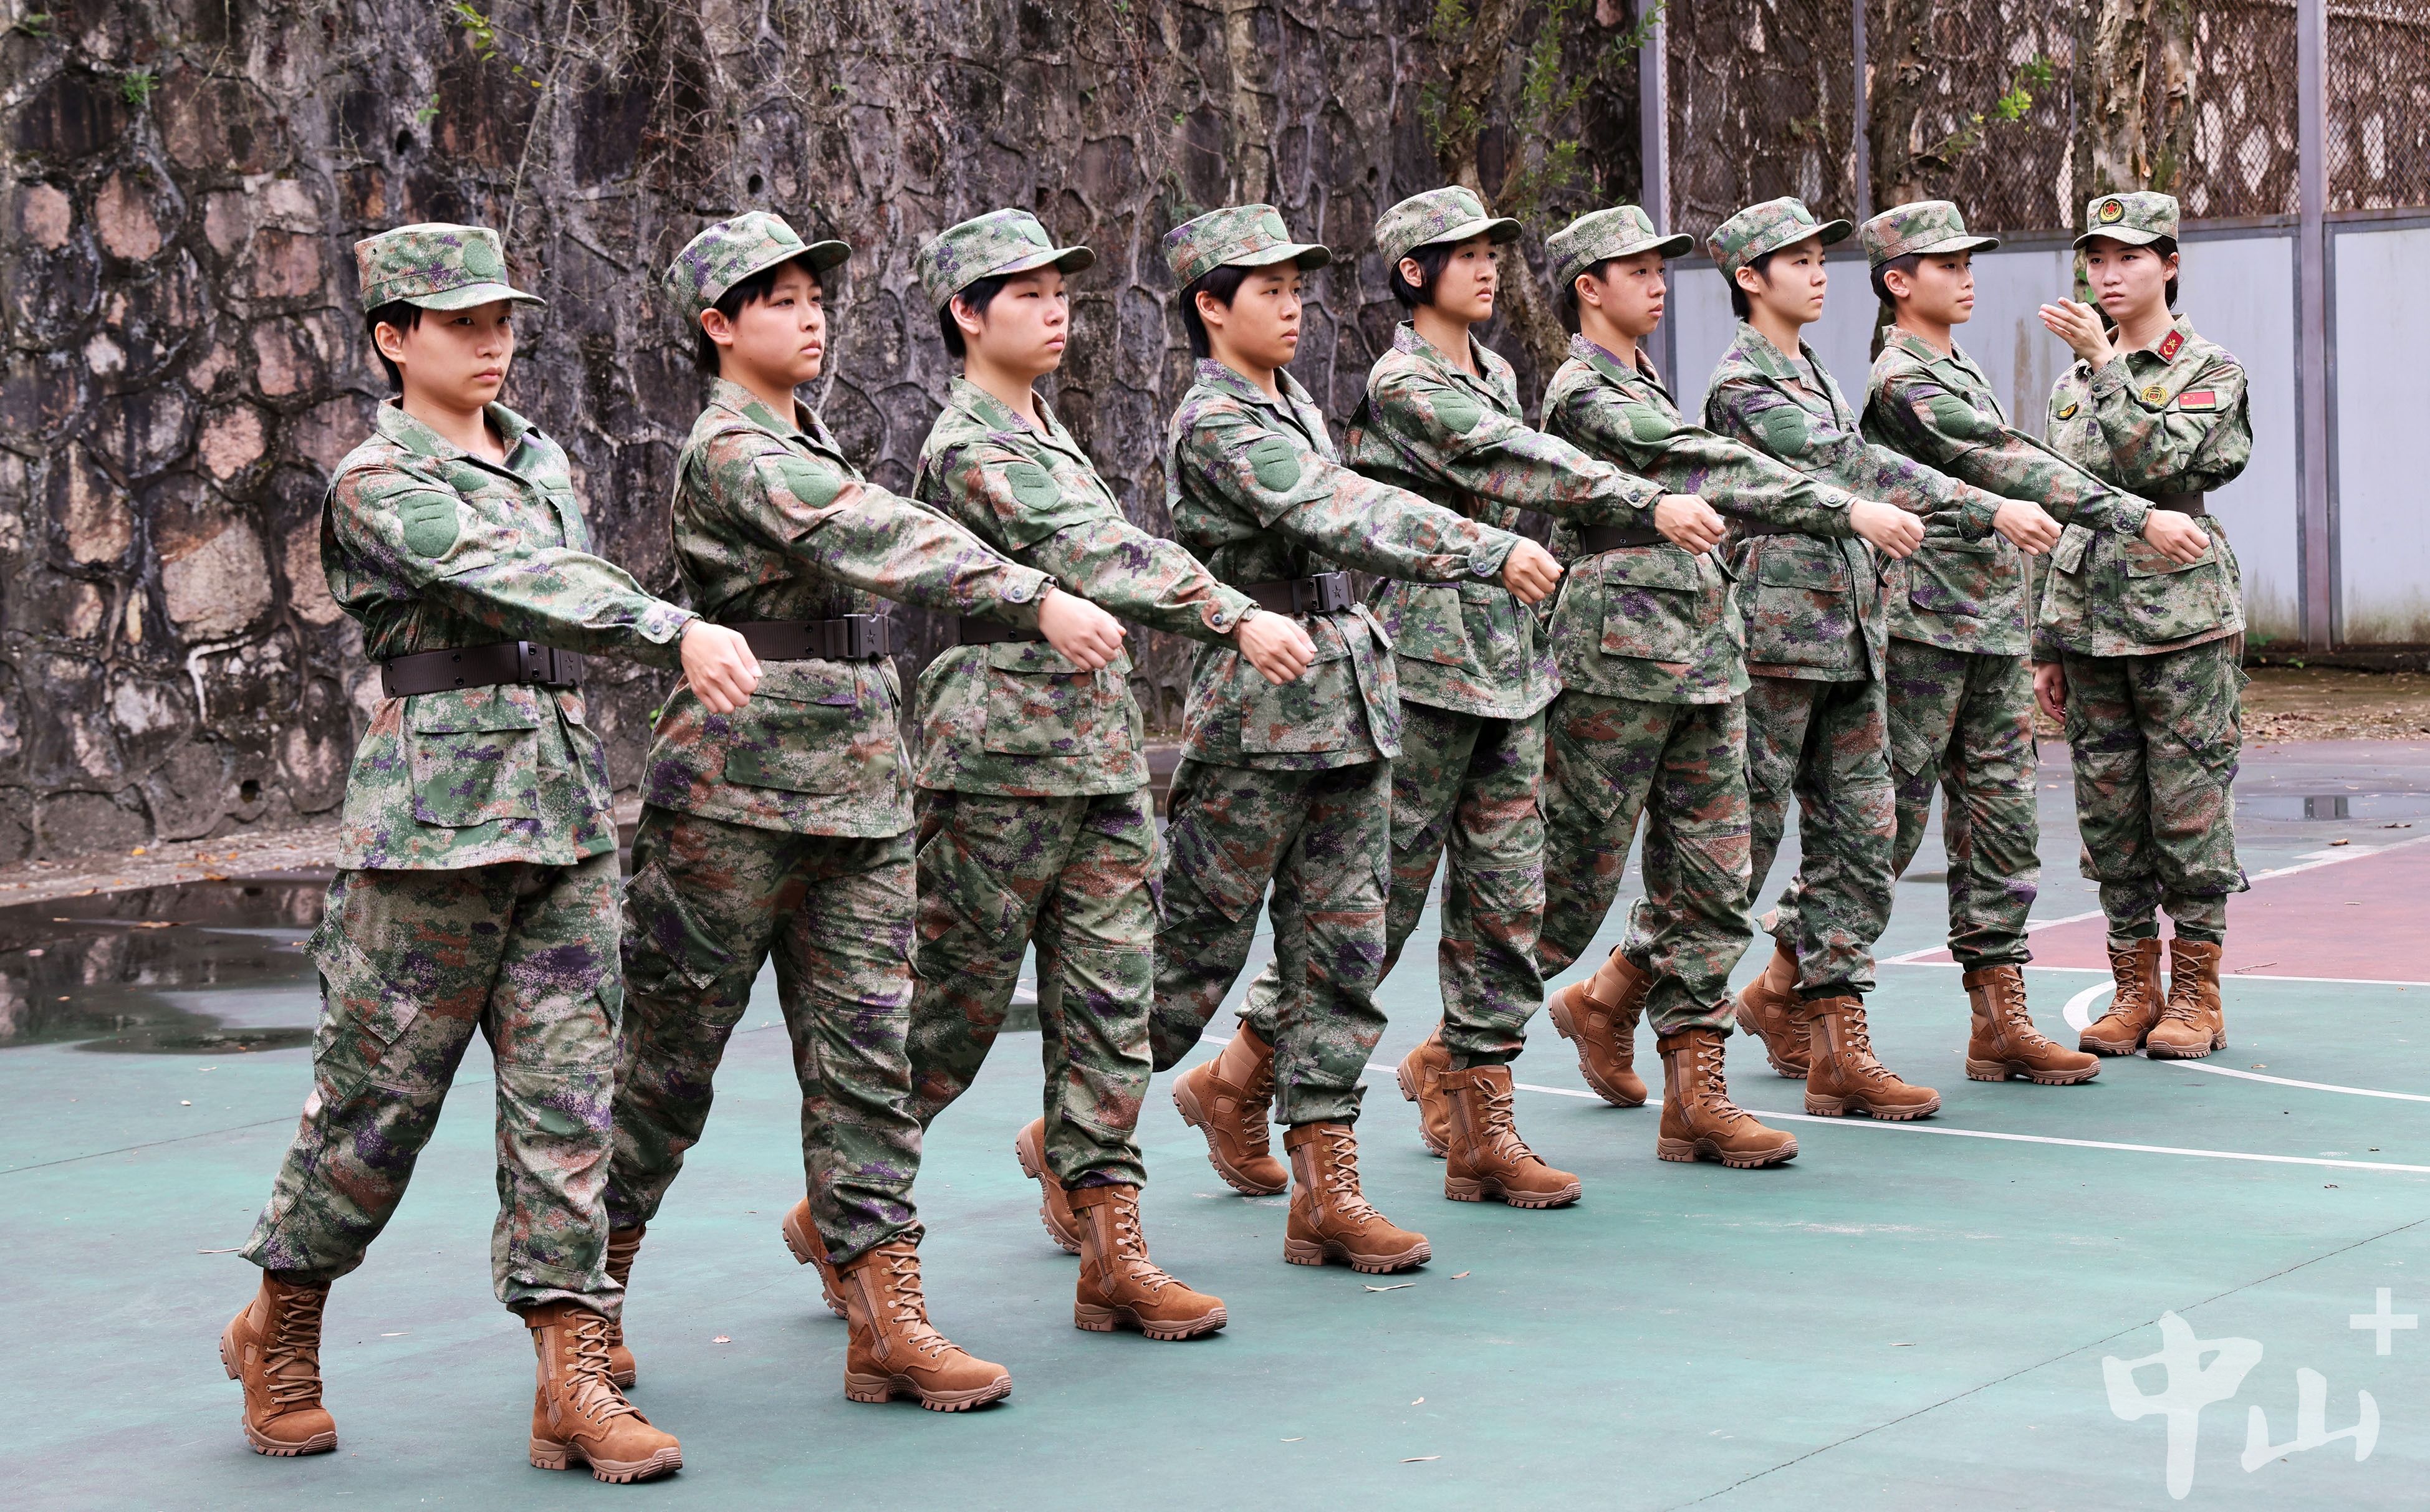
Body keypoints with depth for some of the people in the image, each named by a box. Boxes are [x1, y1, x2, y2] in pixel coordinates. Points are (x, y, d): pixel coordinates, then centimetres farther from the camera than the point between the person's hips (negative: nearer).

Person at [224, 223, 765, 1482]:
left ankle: (572, 1382, -1)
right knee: (380, 1092, 2)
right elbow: (510, 581, -23)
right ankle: (279, 1331, 23)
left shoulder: (543, 461, 16)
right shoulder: (376, 484, -8)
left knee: (565, 1094, 0)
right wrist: (677, 635, -34)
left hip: (567, 812, 6)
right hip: (435, 814, -6)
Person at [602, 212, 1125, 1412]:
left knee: (867, 1052, 1)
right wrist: (1035, 601, -35)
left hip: (858, 794, 8)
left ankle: (888, 1319, -1)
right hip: (735, 799, -8)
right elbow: (875, 539, -27)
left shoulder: (808, 440, 15)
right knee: (669, 1055, 3)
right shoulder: (731, 455, -14)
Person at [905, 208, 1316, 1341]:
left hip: (1103, 756, 8)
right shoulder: (967, 448, -13)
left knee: (1111, 1001, 3)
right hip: (1002, 766, -8)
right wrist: (1237, 619, -35)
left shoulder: (1046, 430, 15)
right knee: (954, 1006, 0)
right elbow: (1094, 559, -26)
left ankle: (1109, 1255, 3)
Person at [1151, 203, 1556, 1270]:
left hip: (1349, 706, 8)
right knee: (1196, 952, 1)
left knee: (1341, 949, 5)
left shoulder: (1293, 405, 14)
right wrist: (1491, 551, -31)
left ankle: (1326, 1192, 11)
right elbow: (1340, 519, -26)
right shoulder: (1215, 423, -14)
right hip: (1258, 713, -8)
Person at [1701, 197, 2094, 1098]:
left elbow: (1865, 485, 21)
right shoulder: (1742, 384, -10)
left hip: (1850, 632, 9)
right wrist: (1987, 509, -19)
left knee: (1860, 837, 4)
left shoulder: (1813, 376, 19)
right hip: (1777, 630, -9)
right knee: (1744, 835, -4)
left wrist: (1987, 523, 12)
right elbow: (1853, 469, -17)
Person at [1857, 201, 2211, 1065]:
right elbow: (2013, 471, -22)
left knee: (2003, 824, 5)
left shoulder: (1965, 373, 19)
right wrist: (2140, 518, -27)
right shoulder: (1901, 382, -13)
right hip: (1925, 628, -9)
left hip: (1995, 631, 9)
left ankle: (2001, 1016, 6)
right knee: (1890, 822, -4)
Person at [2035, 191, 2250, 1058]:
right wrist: (2050, 644, 13)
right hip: (2091, 617, 5)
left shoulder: (2209, 371, -2)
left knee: (2189, 806, -3)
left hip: (2182, 613, -5)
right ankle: (2135, 989, 15)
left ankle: (2196, 996, 4)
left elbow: (2156, 462, -20)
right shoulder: (2074, 384, 14)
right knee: (2108, 811, 6)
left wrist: (2105, 364, -20)